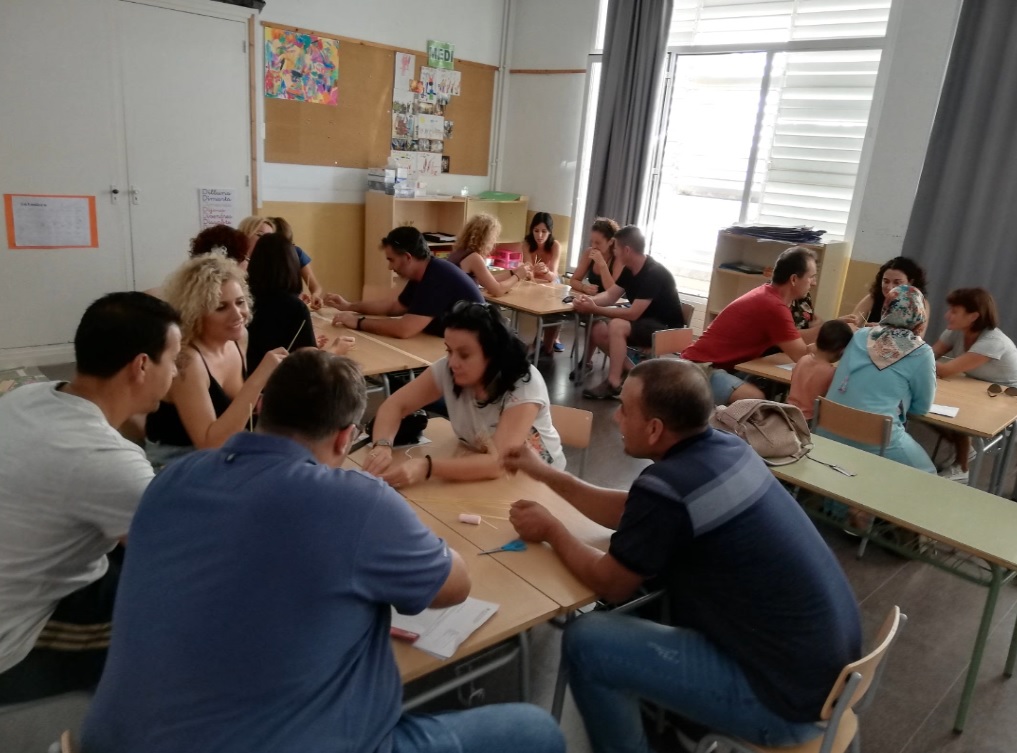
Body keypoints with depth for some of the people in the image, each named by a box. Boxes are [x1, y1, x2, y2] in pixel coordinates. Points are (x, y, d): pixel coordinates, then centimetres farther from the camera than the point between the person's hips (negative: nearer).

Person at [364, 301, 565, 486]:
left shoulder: (525, 384, -29)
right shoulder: (448, 369, -16)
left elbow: (497, 462, -37)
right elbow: (395, 405, -9)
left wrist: (426, 467, -48)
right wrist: (382, 445, -30)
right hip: (485, 476, 5)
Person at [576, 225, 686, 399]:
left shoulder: (654, 273, -25)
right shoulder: (629, 270, 3)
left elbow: (632, 313, -28)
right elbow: (610, 296, 4)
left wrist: (594, 310, -26)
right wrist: (589, 300, -18)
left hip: (666, 330, -9)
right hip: (644, 324, 9)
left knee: (617, 325, -32)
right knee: (598, 331, -9)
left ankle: (614, 384, -24)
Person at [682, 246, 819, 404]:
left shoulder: (768, 294, 10)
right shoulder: (774, 306, -20)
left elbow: (794, 339, 18)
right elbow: (801, 355, -16)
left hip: (719, 364, 11)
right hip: (702, 368, -10)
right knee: (757, 402, -29)